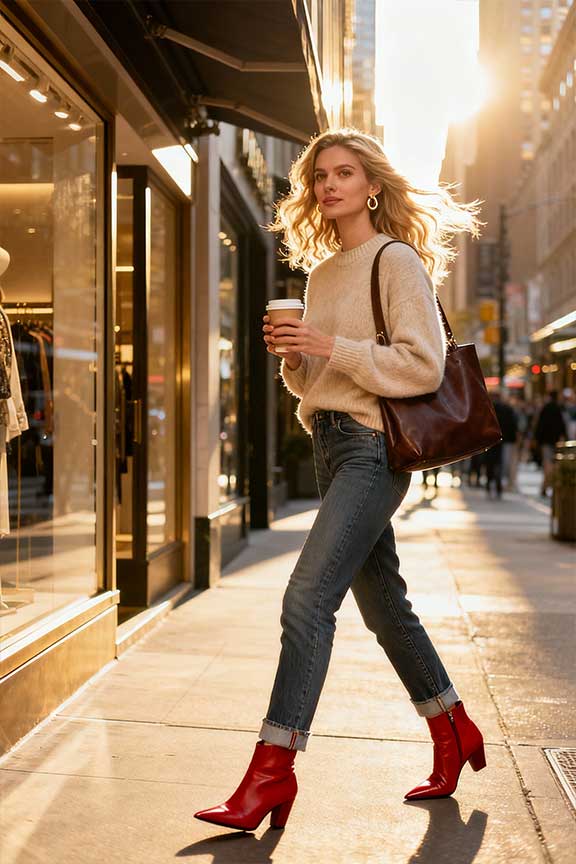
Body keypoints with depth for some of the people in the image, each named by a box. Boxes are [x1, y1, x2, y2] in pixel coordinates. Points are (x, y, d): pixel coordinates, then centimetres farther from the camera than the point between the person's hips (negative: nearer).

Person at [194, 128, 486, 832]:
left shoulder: (397, 261, -5)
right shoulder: (321, 273, 18)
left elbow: (423, 365, -14)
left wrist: (329, 346, -18)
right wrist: (293, 356, 1)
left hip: (372, 446, -9)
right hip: (329, 444, 9)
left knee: (308, 597, -17)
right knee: (383, 605, 13)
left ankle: (273, 768, -12)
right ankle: (454, 735, 29)